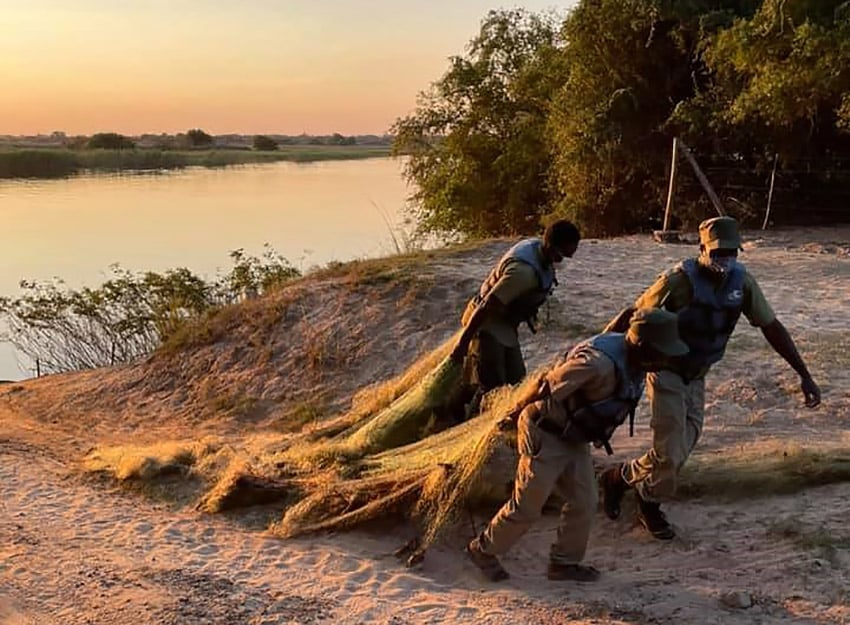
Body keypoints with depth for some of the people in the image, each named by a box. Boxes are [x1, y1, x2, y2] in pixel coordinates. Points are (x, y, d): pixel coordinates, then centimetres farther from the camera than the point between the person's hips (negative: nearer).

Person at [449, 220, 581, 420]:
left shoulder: (537, 248, -4)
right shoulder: (524, 271, -33)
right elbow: (486, 306, -30)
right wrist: (462, 343, -24)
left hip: (507, 326, 9)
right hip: (488, 325, -9)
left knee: (516, 382, 11)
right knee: (490, 387, -9)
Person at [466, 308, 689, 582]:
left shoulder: (633, 361, -5)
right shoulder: (599, 363, -35)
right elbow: (549, 384, -25)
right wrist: (517, 412, -10)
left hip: (574, 438, 9)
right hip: (545, 434, -8)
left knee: (584, 502, 9)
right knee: (527, 506, 1)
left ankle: (565, 562, 26)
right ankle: (483, 549, 22)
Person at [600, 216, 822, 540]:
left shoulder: (742, 281, -9)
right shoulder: (680, 279, -25)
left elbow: (772, 327, -3)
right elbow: (633, 313, -19)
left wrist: (804, 375, -5)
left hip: (696, 377, 6)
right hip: (667, 371, -6)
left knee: (681, 449, 8)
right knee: (670, 452, -9)